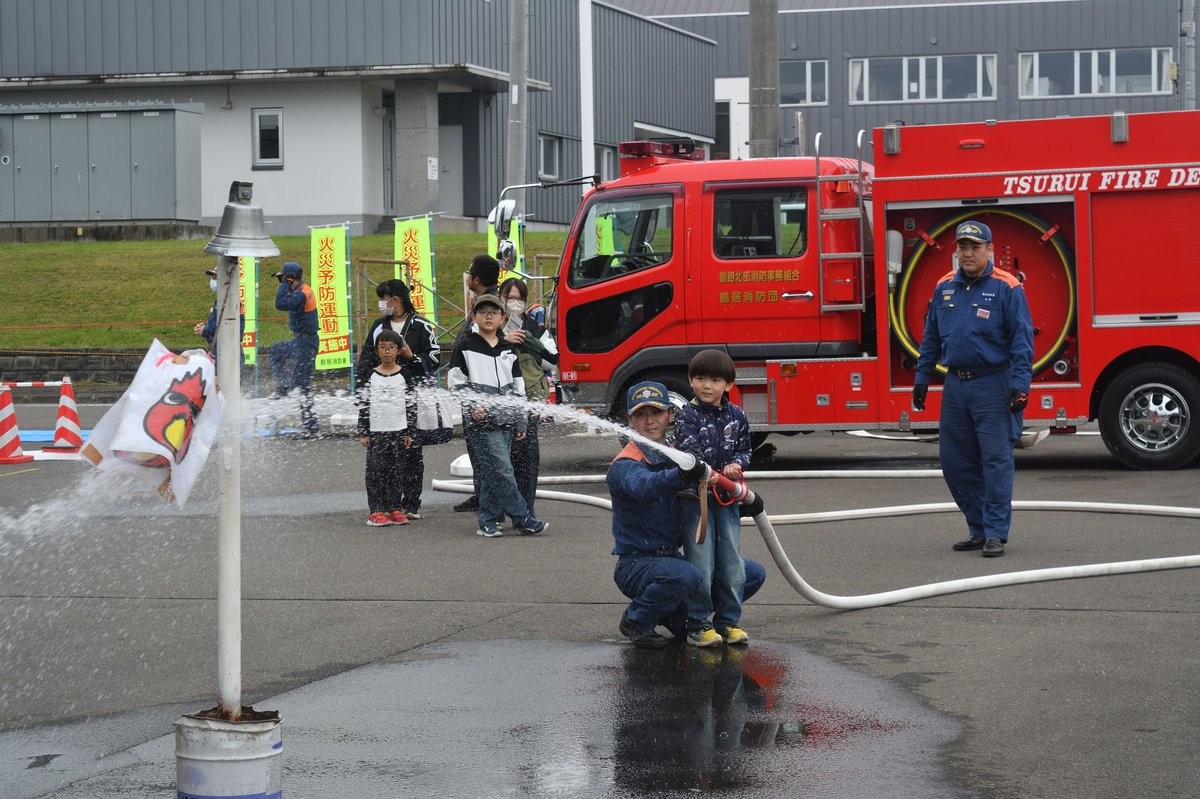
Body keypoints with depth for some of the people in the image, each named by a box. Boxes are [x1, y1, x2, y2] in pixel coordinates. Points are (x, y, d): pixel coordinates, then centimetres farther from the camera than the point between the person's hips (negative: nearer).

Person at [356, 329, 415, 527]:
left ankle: (395, 508, 10)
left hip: (398, 430, 1)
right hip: (376, 431, -1)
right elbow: (363, 404, 2)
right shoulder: (370, 376, 1)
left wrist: (409, 432, 0)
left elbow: (411, 404, 4)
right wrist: (363, 433, -2)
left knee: (397, 471, 4)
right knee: (376, 470, -1)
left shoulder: (404, 375, 2)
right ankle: (376, 510, 2)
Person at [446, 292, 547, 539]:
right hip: (480, 419, -5)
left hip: (505, 419, 5)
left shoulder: (508, 350, 16)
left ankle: (487, 522, 13)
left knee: (489, 472, 8)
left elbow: (518, 387, 19)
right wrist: (472, 406, -14)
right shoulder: (465, 348, 2)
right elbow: (455, 383, 0)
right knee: (501, 469, -12)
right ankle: (524, 520, -13)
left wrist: (521, 421, 15)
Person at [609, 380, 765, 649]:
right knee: (685, 575, -38)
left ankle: (676, 613, 12)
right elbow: (643, 487, -38)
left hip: (673, 558, 7)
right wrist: (681, 475, -57)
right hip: (635, 564, -7)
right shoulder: (625, 465, -15)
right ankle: (636, 621, -9)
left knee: (753, 574, 2)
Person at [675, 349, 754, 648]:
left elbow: (744, 450, 14)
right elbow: (688, 451, -18)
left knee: (732, 564, 7)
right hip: (695, 496, -5)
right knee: (701, 565, -5)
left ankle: (727, 622, 18)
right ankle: (698, 626, 4)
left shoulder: (736, 415, 7)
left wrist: (735, 465, -8)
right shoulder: (688, 416, -7)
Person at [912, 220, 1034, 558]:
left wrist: (1020, 385, -16)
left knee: (996, 459, -5)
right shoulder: (944, 288, 10)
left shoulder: (1007, 288, -6)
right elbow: (931, 337, 17)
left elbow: (1022, 340, -9)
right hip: (955, 386, 6)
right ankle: (978, 527, 19)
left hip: (993, 385, -6)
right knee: (955, 460, 8)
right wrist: (922, 378, 14)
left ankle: (996, 534, 0)